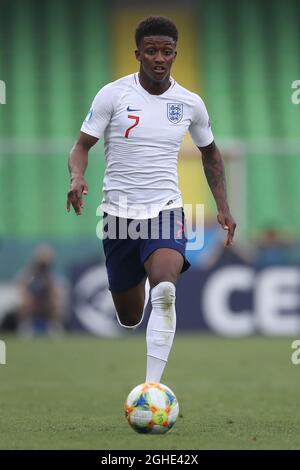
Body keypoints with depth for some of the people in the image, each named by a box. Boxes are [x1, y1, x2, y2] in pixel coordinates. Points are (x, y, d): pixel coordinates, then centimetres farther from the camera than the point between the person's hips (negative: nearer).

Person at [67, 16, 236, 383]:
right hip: (119, 212, 0)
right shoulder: (113, 94, -4)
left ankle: (153, 385, -35)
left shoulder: (190, 103, 4)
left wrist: (223, 207, 14)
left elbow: (210, 152, 21)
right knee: (129, 318, 7)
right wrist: (77, 177, -25)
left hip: (165, 211, 0)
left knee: (165, 289, -31)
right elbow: (81, 147, -2)